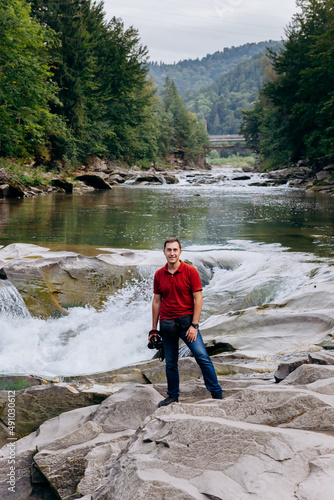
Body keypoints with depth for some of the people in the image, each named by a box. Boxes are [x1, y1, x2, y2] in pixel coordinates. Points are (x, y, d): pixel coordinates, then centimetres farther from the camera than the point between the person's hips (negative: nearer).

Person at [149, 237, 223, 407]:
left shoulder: (190, 271, -5)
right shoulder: (159, 275, 5)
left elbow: (198, 299, -7)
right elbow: (156, 301, 11)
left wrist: (194, 325, -13)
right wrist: (154, 329, 10)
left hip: (186, 320, -3)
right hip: (166, 323, 3)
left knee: (202, 356, -11)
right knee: (170, 363, 10)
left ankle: (217, 393, -4)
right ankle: (173, 396, 25)